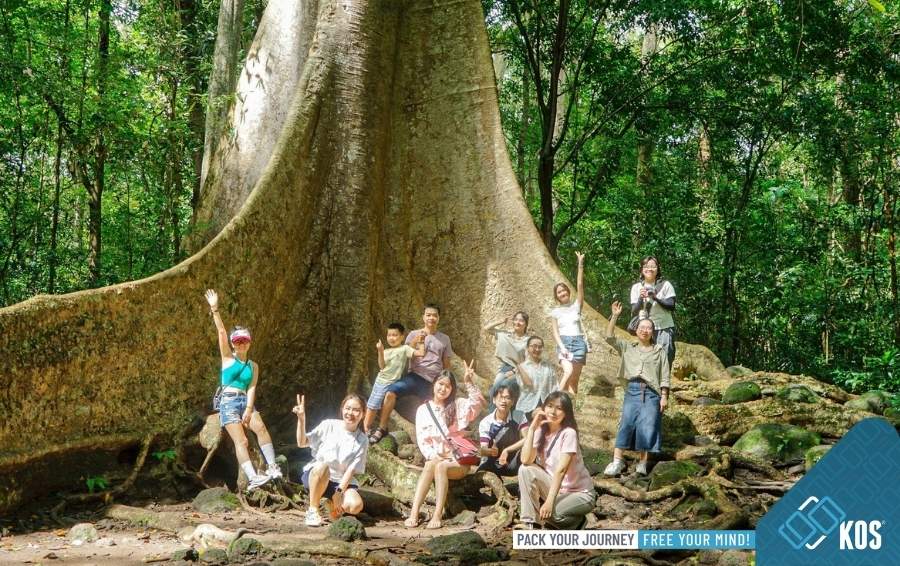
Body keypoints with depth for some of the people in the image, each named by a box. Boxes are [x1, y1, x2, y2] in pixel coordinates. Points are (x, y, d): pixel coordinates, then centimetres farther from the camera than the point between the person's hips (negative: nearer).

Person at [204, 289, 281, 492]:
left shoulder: (253, 366, 12)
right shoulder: (227, 358, 6)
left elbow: (252, 388, 1)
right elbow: (221, 331, -3)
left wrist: (249, 409, -14)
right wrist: (215, 309, -13)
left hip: (246, 401, 3)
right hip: (228, 402, -3)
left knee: (260, 427, -23)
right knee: (241, 441, -16)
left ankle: (272, 467, -23)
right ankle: (252, 478, -27)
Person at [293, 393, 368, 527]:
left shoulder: (362, 440, 0)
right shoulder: (329, 425, -3)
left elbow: (351, 470, -6)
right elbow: (302, 443, -8)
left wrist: (339, 492, -20)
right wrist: (301, 419, -23)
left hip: (341, 482, 2)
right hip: (314, 475, -2)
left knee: (355, 505, -29)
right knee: (322, 466, -39)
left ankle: (332, 502, 7)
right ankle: (313, 510, -19)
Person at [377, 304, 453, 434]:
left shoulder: (444, 339, 14)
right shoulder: (413, 335, 9)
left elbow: (446, 365, 18)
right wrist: (415, 341, -14)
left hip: (434, 383, 2)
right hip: (415, 376, -2)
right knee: (391, 392, -23)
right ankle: (382, 428, -14)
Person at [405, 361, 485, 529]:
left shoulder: (457, 406, 5)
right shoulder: (423, 410, 9)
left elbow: (478, 402, -16)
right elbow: (421, 440, 3)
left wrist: (468, 382, -28)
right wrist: (433, 456, -14)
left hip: (457, 461, -1)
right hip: (434, 459, 1)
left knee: (441, 467, -34)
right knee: (431, 465, -33)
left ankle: (437, 516, -41)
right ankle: (414, 514, -42)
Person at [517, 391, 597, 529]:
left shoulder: (568, 433, -19)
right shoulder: (541, 431, -2)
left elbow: (561, 470, -26)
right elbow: (526, 461, -17)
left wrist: (549, 501, -34)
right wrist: (532, 428, -20)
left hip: (580, 493, -6)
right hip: (555, 487, 6)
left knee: (548, 512, -32)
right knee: (526, 470, -17)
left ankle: (576, 521, 2)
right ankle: (529, 523, -13)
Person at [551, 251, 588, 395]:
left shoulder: (576, 306, 10)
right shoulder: (555, 312, 11)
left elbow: (580, 285, 0)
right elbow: (555, 332, 4)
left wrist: (580, 264, -8)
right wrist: (562, 347, -13)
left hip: (579, 342, 1)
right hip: (564, 342, -1)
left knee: (574, 379, -3)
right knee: (568, 371, -26)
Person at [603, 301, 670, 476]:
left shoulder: (659, 351, 14)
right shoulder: (627, 347, 18)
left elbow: (664, 376, 9)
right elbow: (609, 337, 6)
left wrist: (664, 396, -1)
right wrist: (614, 316, -2)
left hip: (651, 392, -1)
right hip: (632, 389, 1)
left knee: (647, 426, -7)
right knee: (626, 423, -10)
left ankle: (643, 463, -5)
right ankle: (617, 461, -15)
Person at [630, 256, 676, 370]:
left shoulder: (665, 285, 2)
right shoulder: (636, 287, 9)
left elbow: (671, 306, -5)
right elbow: (634, 312, 6)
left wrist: (655, 297, -18)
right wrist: (640, 299, -12)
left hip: (664, 329, -2)